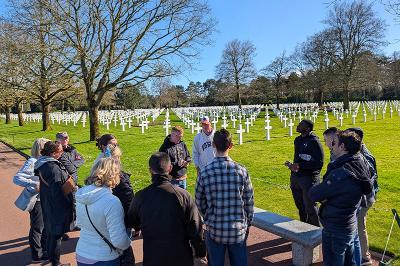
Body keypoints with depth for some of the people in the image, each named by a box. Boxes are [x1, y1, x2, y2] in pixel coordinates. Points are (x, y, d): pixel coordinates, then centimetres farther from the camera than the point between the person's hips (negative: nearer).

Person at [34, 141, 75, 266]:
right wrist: (68, 205, -16)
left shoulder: (42, 164, 3)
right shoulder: (54, 168, -27)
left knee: (50, 232, 24)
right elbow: (57, 191, -26)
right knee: (56, 233, 6)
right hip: (56, 208, -10)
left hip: (47, 205, 10)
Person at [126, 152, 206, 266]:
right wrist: (200, 252, 4)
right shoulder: (183, 195, -19)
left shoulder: (140, 196, -13)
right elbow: (195, 228, -12)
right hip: (181, 256, -1)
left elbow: (131, 223, 7)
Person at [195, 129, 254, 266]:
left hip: (214, 230, 0)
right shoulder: (241, 171, -10)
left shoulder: (205, 172, -12)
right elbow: (249, 202, -2)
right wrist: (247, 225, 13)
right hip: (238, 231, 1)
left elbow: (199, 203, -1)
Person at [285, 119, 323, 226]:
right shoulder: (298, 140, 12)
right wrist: (292, 165, 9)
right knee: (300, 207, 20)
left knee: (310, 208, 2)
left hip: (309, 178, -8)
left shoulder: (314, 141, -14)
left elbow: (319, 163, -18)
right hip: (295, 177, 8)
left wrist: (300, 165, -20)